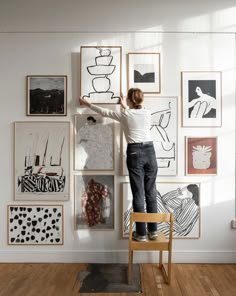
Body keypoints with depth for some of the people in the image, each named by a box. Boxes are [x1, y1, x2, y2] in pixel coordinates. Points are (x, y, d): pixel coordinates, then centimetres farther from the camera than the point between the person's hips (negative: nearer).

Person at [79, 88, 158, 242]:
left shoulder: (125, 115, -1)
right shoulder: (147, 113, 9)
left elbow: (104, 112, 13)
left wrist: (88, 104, 27)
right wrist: (126, 107, 49)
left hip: (135, 153, -4)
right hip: (149, 151, 4)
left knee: (138, 194, 1)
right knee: (151, 193, 9)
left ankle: (141, 233, 9)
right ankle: (153, 231, 17)